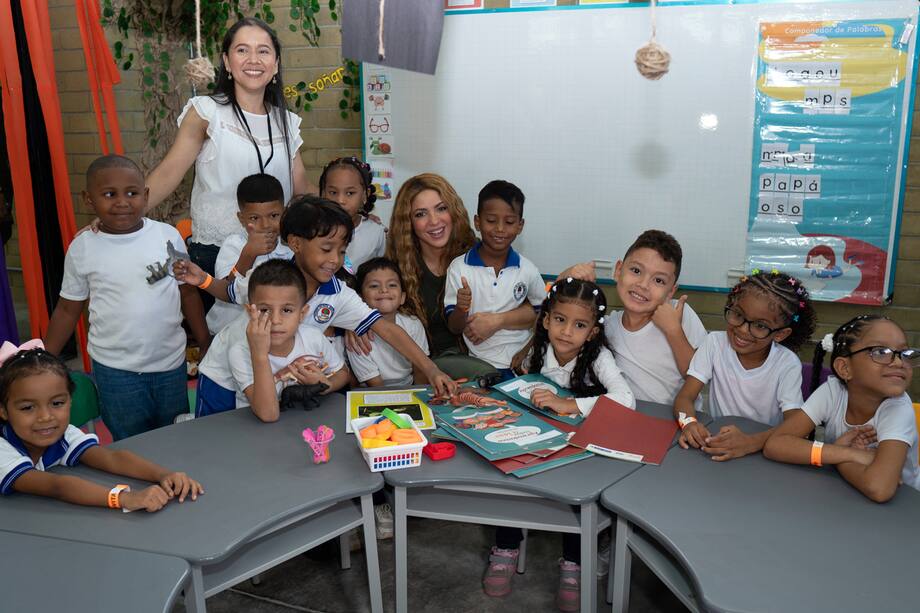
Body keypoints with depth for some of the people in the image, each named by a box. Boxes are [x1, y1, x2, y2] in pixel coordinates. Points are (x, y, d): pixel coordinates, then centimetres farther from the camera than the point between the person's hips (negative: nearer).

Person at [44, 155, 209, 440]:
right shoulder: (82, 248, -5)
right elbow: (68, 310, 4)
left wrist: (206, 344, 3)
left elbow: (187, 292, 3)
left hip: (171, 363, 1)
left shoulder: (168, 236, -6)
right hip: (115, 371, -1)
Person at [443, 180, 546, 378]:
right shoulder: (459, 267, -3)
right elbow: (454, 328, 3)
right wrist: (461, 309, -21)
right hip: (478, 367, -1)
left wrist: (497, 320, -4)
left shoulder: (527, 270, 2)